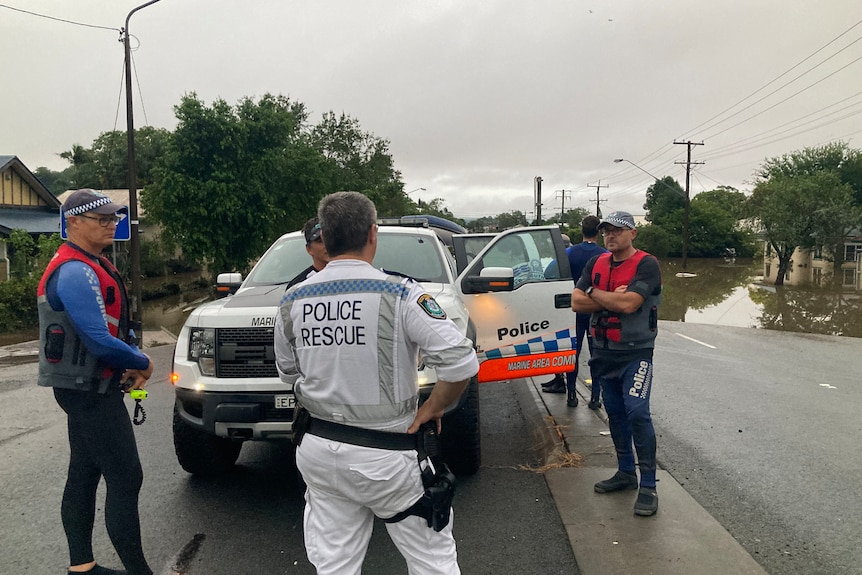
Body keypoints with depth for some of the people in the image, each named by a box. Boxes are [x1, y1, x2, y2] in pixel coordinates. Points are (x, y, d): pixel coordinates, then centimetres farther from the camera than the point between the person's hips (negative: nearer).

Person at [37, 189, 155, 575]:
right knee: (125, 478, -7)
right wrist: (142, 364, -10)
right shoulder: (75, 272, -20)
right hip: (88, 390, -10)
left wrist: (131, 360, 2)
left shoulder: (92, 267, 13)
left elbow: (118, 325, 18)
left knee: (84, 476, 15)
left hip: (87, 388, 10)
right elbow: (100, 341, -26)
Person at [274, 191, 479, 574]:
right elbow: (462, 363, -21)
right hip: (385, 456, -4)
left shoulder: (292, 302, -2)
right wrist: (433, 408, -5)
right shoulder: (399, 294, -17)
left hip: (317, 450, 5)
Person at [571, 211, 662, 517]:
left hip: (635, 353, -6)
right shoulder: (596, 264, 8)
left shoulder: (646, 265, -11)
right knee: (615, 414, 13)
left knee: (637, 414, -12)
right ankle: (625, 472, 28)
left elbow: (628, 303, -25)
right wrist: (611, 299, -14)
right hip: (604, 353, 6)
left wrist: (595, 293, -10)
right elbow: (576, 302, -2)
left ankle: (648, 486, -3)